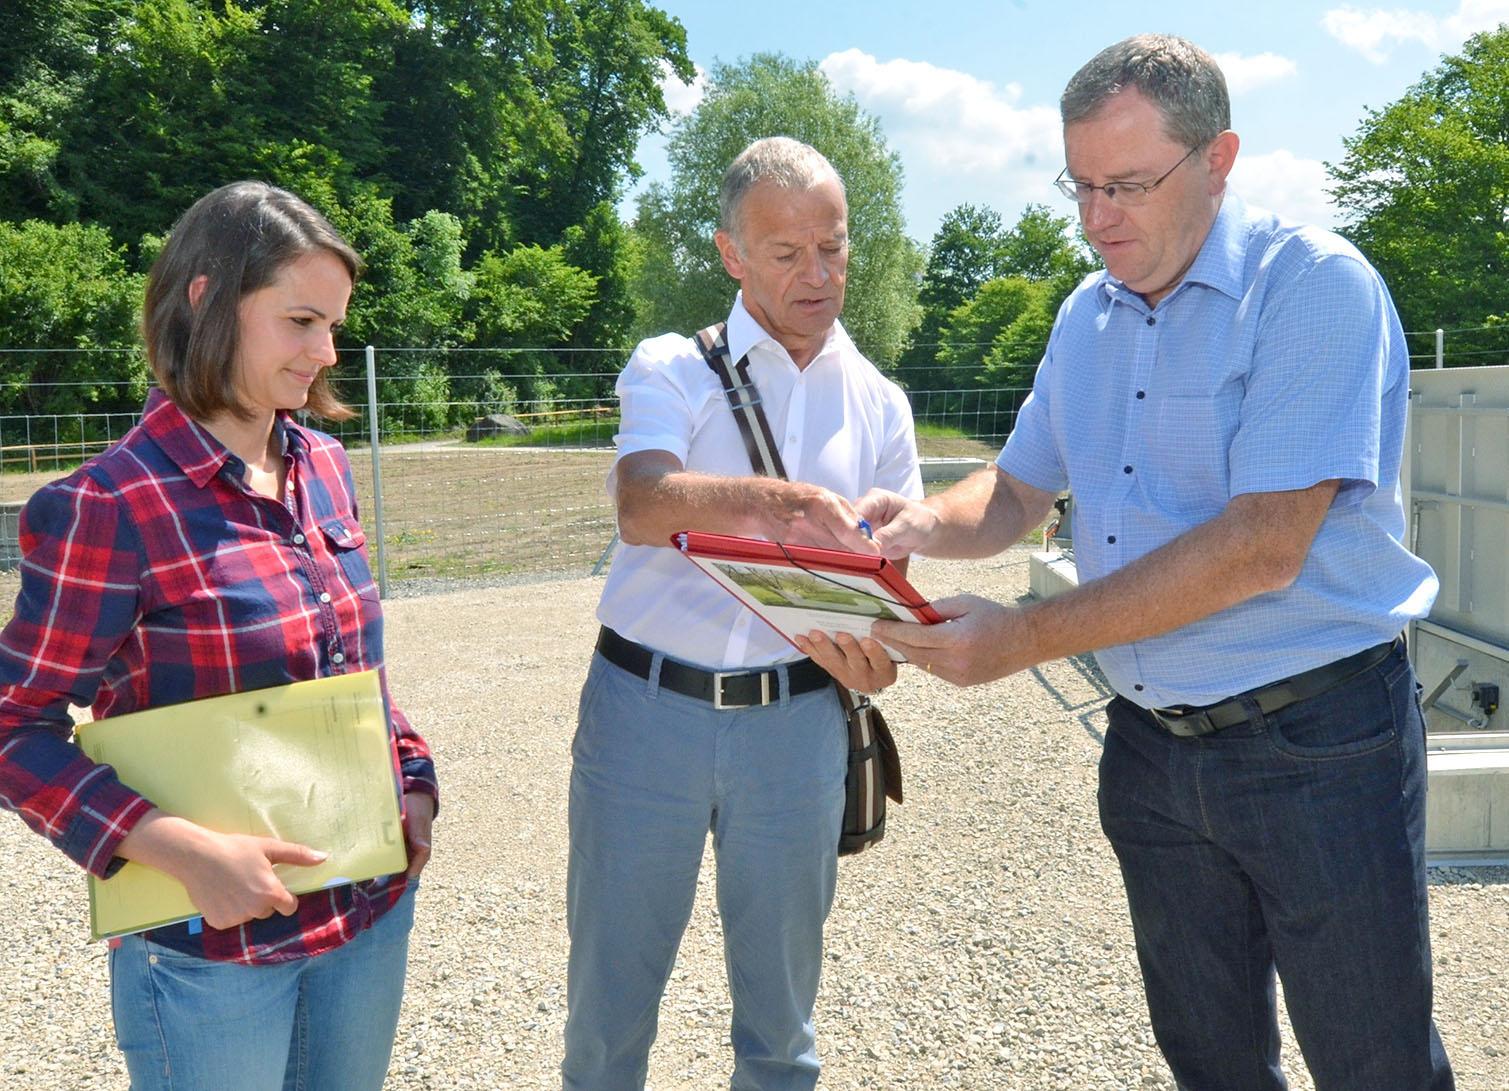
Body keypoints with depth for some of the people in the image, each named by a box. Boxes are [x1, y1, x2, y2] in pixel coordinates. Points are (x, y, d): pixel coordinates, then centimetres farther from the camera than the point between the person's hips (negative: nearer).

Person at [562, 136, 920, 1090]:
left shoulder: (879, 405, 10)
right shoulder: (671, 370, 1)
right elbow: (643, 507, -19)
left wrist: (877, 649, -15)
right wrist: (770, 499, -38)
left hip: (795, 719, 2)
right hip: (644, 707, -2)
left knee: (781, 990, 14)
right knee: (609, 985, 9)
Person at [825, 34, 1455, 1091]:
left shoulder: (1313, 284, -15)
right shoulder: (1087, 316, 8)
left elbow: (1262, 547, -24)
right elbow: (1018, 491, 14)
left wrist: (1027, 637, -24)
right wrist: (926, 522, -10)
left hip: (1317, 742, -6)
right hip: (1152, 748, 6)